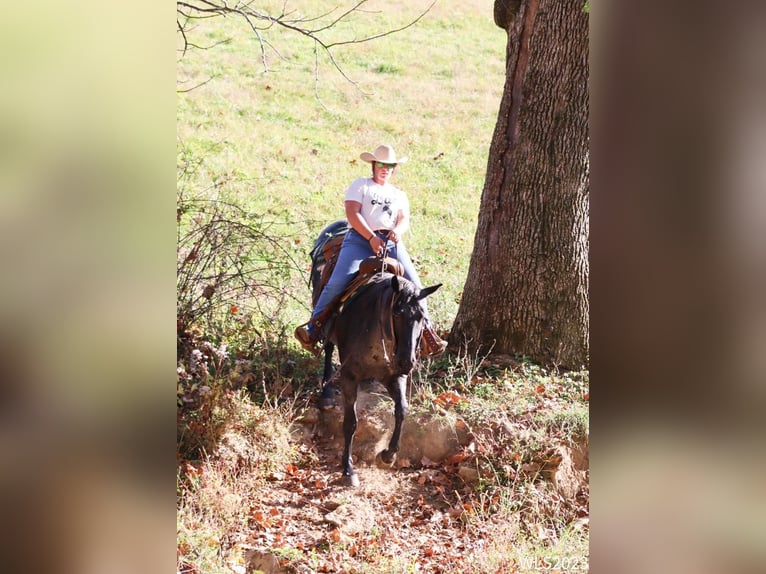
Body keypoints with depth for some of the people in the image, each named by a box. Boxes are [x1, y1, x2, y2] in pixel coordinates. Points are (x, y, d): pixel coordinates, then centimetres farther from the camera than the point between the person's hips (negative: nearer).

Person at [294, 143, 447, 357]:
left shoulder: (399, 195, 29)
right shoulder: (360, 185, 16)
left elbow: (404, 219, 12)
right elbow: (352, 213, 1)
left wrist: (398, 230, -14)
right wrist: (371, 237, -12)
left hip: (391, 242, 3)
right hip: (360, 239, -3)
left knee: (414, 284, -12)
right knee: (338, 281, -23)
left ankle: (427, 330, -4)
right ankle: (314, 325, -15)